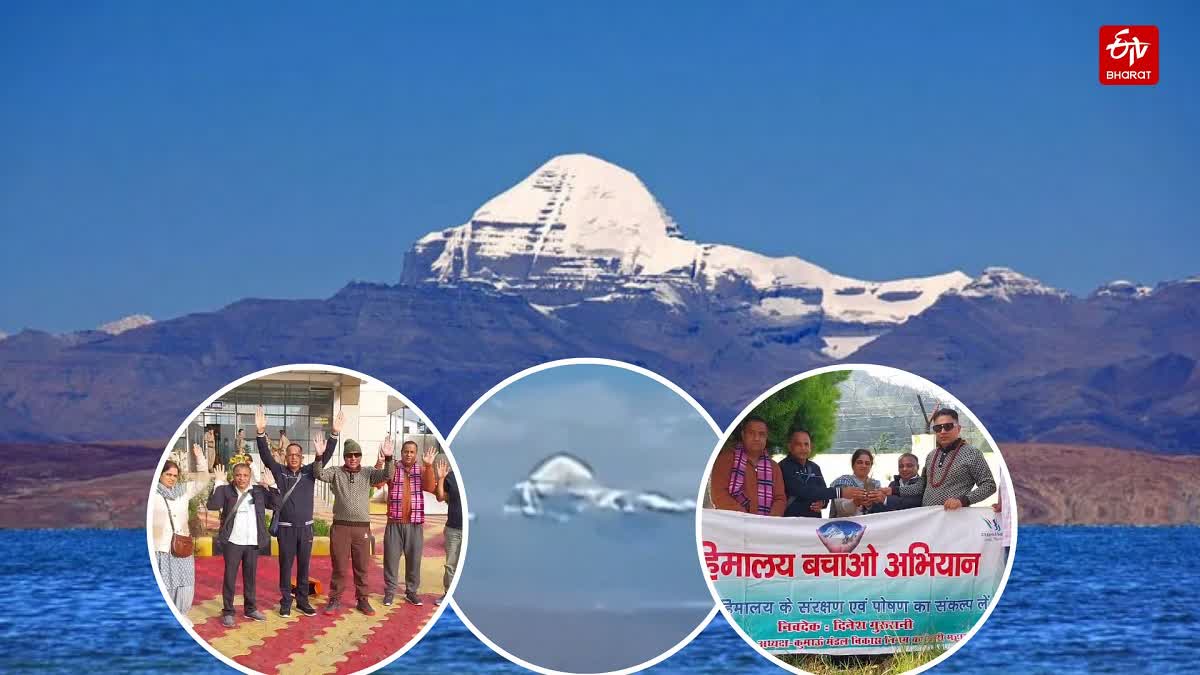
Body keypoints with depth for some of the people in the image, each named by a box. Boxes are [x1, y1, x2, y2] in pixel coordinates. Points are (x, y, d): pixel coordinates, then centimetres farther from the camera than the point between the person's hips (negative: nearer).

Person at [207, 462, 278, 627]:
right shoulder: (226, 491, -3)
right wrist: (219, 484, -17)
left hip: (253, 543, 3)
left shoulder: (259, 491, 5)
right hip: (232, 542, -3)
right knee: (230, 577, 1)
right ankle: (227, 612, 6)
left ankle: (251, 609, 25)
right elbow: (212, 505, -15)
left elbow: (275, 504, 0)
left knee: (251, 577, 13)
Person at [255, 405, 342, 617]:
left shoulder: (309, 472, 5)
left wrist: (335, 434, -18)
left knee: (304, 566, 8)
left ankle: (303, 601, 17)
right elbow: (266, 456, -11)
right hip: (286, 527, -2)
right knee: (285, 566, 3)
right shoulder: (280, 472, 1)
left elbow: (325, 457, -4)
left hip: (306, 527, 2)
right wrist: (261, 432, -26)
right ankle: (285, 602, 10)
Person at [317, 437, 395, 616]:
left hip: (362, 528, 1)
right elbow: (320, 474, -14)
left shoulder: (368, 474, 4)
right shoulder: (336, 472, 2)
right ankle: (335, 601, 12)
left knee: (362, 567, 8)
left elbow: (387, 475, -10)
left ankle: (362, 600, 18)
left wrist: (388, 458, -28)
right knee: (339, 567, 4)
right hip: (340, 527, -1)